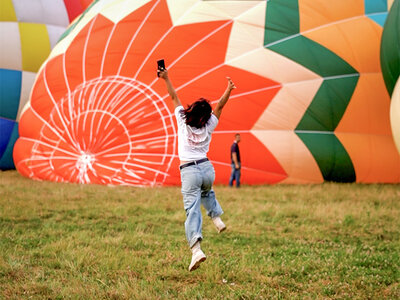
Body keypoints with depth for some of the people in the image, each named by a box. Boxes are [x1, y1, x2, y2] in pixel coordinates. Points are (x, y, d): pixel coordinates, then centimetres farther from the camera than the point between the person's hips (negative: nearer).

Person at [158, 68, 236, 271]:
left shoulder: (183, 121, 0)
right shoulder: (208, 127, 4)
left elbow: (174, 97, 8)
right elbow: (220, 105, 10)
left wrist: (166, 79, 14)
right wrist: (229, 90, 16)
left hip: (188, 171, -3)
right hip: (207, 168, 3)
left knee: (192, 210, -12)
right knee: (206, 192, 39)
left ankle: (196, 248, -27)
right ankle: (217, 218, 20)